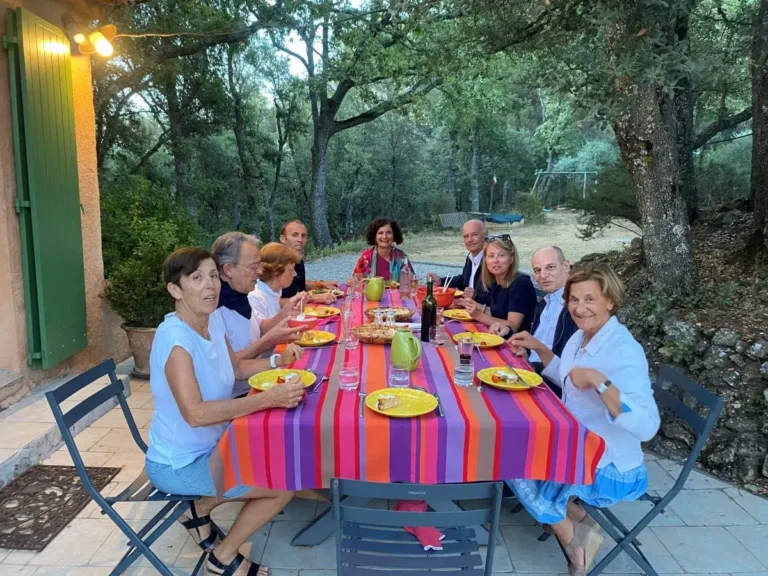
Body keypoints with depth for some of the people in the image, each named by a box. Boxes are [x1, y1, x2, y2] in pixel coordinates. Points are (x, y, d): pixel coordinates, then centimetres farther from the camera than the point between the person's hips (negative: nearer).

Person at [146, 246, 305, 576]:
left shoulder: (213, 320, -4)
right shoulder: (175, 338, -28)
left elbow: (237, 368, 11)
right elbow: (195, 413, -37)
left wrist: (276, 362, -7)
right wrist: (270, 398, -39)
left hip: (209, 447, 8)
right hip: (178, 464, -8)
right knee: (286, 484, -8)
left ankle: (201, 508, 21)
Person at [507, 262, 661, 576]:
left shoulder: (625, 352, -26)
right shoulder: (580, 337, 0)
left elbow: (647, 427, -36)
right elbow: (568, 378, 21)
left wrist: (599, 381, -42)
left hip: (609, 470, -9)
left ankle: (572, 534, 10)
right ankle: (573, 516, 11)